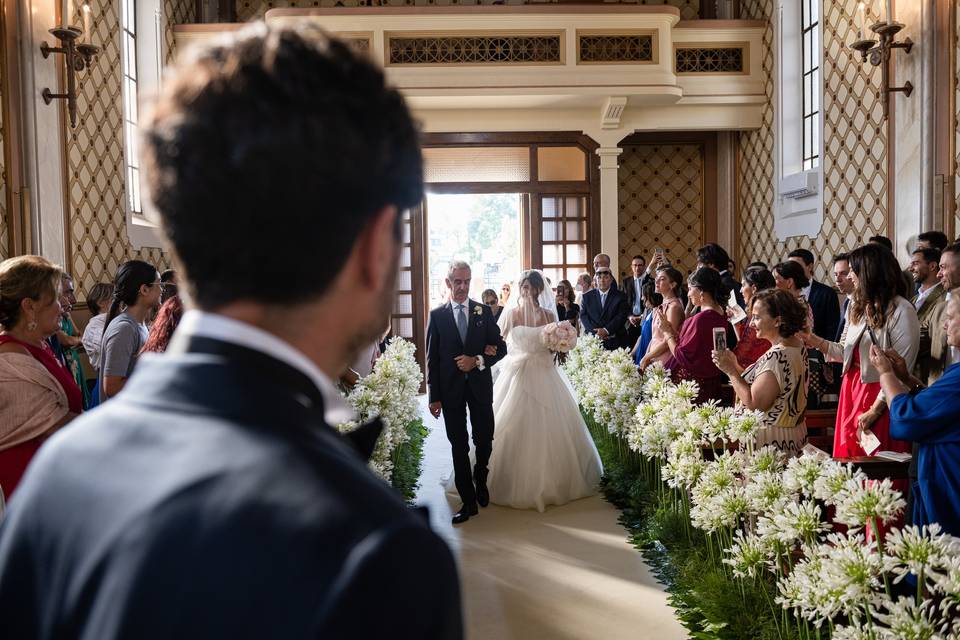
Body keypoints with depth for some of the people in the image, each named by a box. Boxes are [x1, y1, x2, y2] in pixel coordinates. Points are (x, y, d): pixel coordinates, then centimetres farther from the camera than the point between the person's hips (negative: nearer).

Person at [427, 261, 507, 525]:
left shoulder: (484, 312, 3)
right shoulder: (437, 315, 0)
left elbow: (500, 347, 4)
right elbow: (432, 358, 0)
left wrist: (478, 360, -15)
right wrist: (434, 396, -4)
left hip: (480, 385, 1)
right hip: (451, 389, -1)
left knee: (485, 440, 9)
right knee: (459, 445, 5)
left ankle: (480, 480, 40)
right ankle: (468, 501, 14)